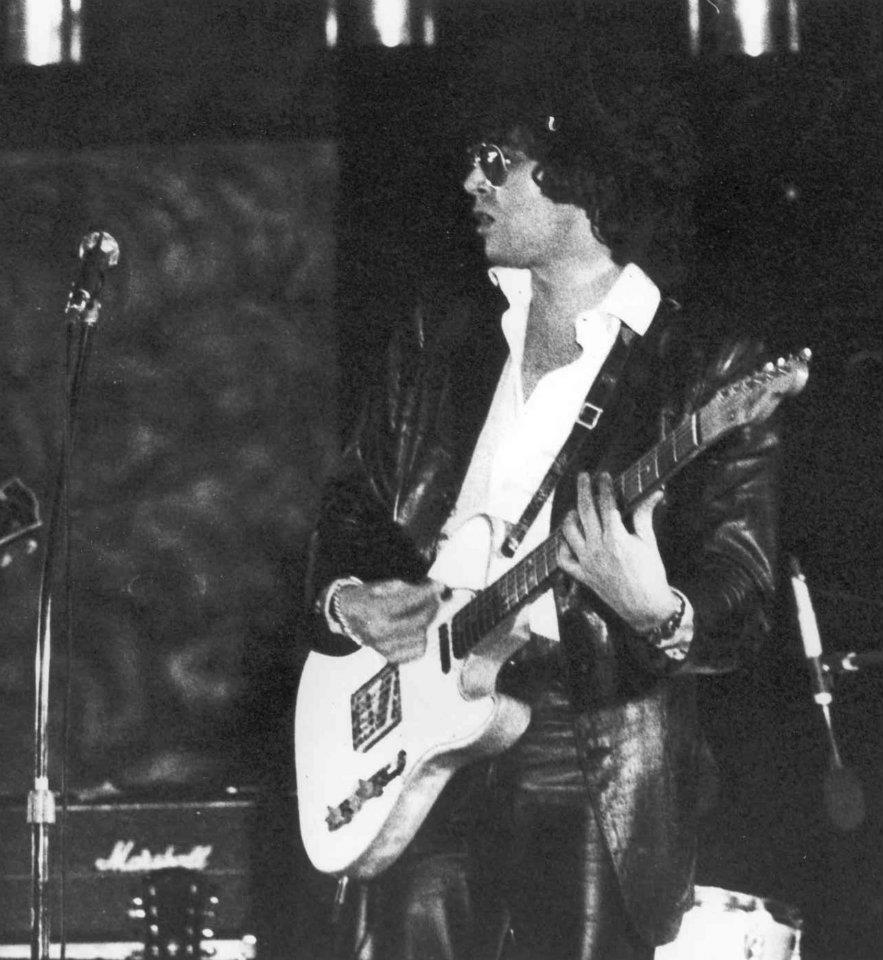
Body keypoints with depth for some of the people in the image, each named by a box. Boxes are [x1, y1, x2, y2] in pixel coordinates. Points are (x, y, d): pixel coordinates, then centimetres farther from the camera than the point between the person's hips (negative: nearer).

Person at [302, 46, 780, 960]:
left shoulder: (707, 372, -3)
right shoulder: (438, 345, 14)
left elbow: (741, 604, -8)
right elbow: (348, 513, 21)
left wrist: (656, 613, -29)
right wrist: (348, 602, 0)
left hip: (601, 776, -3)